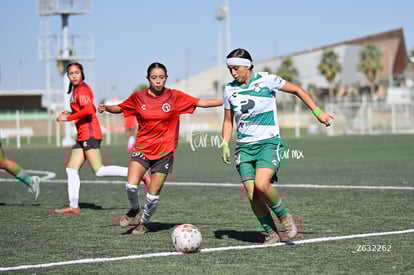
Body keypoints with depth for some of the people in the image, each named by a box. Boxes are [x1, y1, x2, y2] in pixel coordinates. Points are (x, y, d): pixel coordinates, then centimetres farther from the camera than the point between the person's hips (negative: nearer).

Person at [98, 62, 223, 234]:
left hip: (165, 152, -1)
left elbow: (202, 103, -1)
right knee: (131, 185, -20)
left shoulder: (175, 97, -2)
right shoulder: (138, 97, 1)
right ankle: (134, 209, 13)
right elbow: (120, 108, 16)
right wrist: (106, 108, -5)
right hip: (142, 148, 1)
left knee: (153, 195, -1)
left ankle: (144, 222, 28)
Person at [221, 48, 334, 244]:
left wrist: (317, 112, 5)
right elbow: (228, 121, 18)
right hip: (244, 147, 4)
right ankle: (271, 233, 9)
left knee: (261, 184, -27)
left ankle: (284, 217, -2)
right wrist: (225, 145, 3)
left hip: (269, 142, -4)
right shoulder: (230, 89, 7)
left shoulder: (266, 80, -5)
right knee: (252, 196, -8)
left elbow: (297, 90, 7)